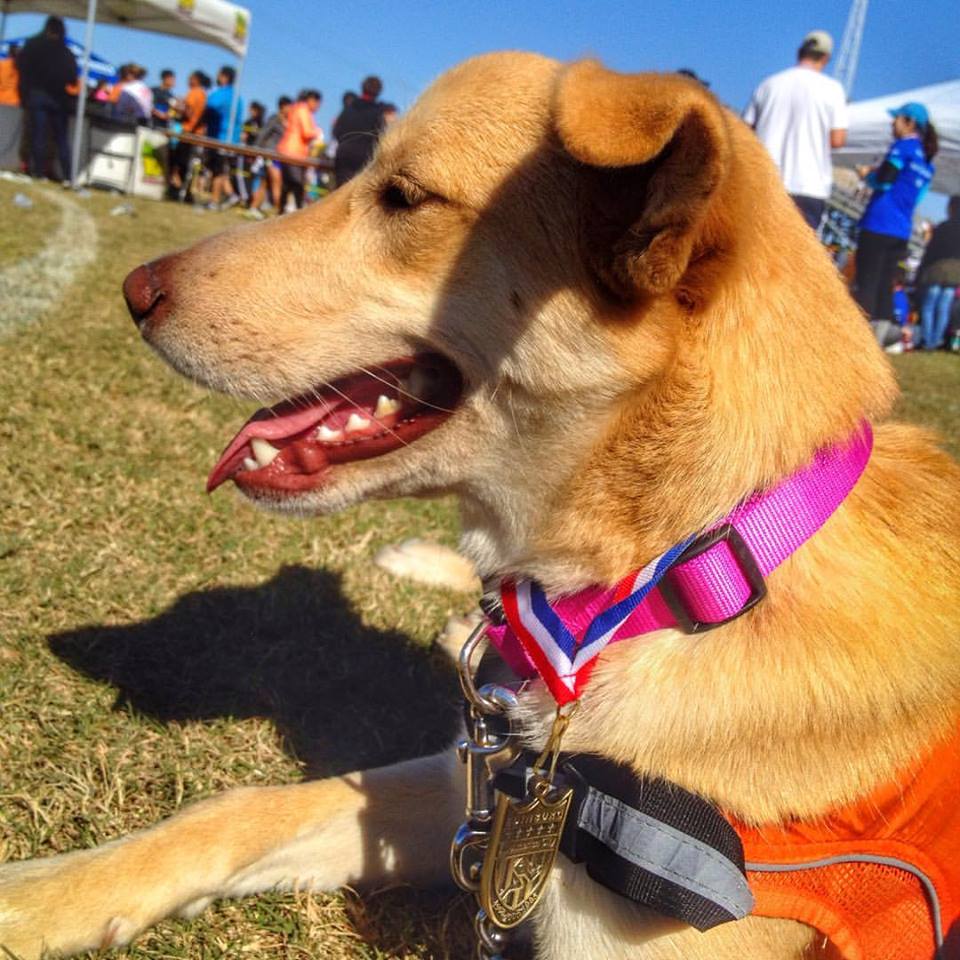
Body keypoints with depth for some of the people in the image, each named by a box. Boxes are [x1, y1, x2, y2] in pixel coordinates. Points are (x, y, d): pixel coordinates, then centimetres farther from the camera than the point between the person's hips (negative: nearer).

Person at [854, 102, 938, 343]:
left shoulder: (903, 145, -4)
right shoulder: (926, 160, 19)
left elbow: (883, 180, -13)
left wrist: (867, 174, 7)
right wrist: (876, 174, 16)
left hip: (879, 225, -7)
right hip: (901, 231, 7)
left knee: (866, 281, -7)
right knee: (885, 283, 8)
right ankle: (877, 339, 6)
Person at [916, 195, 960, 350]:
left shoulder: (942, 228, -7)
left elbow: (930, 252, -7)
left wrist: (920, 273, -3)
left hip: (937, 269, -4)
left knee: (928, 306, 3)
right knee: (944, 308, 7)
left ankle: (927, 341, 0)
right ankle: (936, 340, 7)